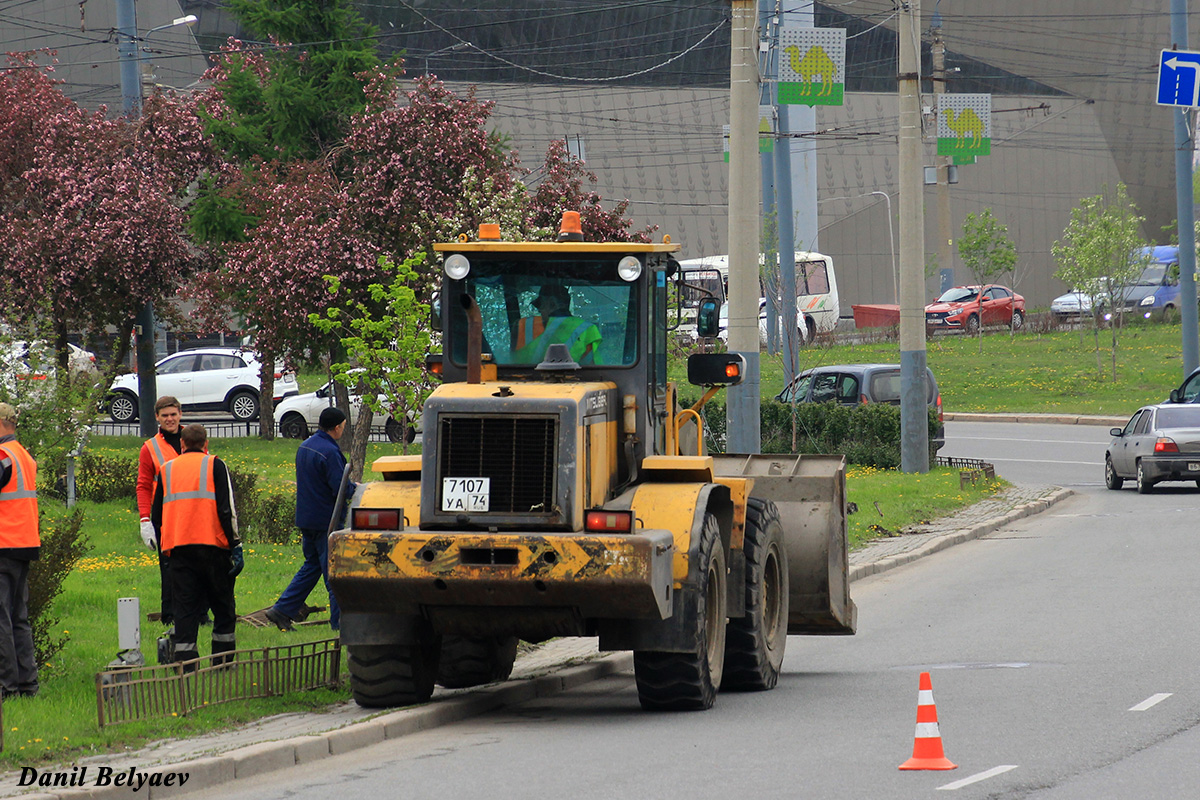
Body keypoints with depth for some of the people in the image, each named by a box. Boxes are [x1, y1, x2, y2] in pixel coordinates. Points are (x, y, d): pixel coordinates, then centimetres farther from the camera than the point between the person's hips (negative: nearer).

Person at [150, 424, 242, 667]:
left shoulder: (166, 470, 15)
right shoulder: (215, 466, 4)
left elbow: (156, 516, 17)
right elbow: (227, 509, -5)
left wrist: (164, 548, 25)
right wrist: (236, 546, -4)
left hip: (177, 547, 3)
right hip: (212, 546, -3)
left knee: (185, 608, 2)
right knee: (223, 606, 9)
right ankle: (222, 662, 8)